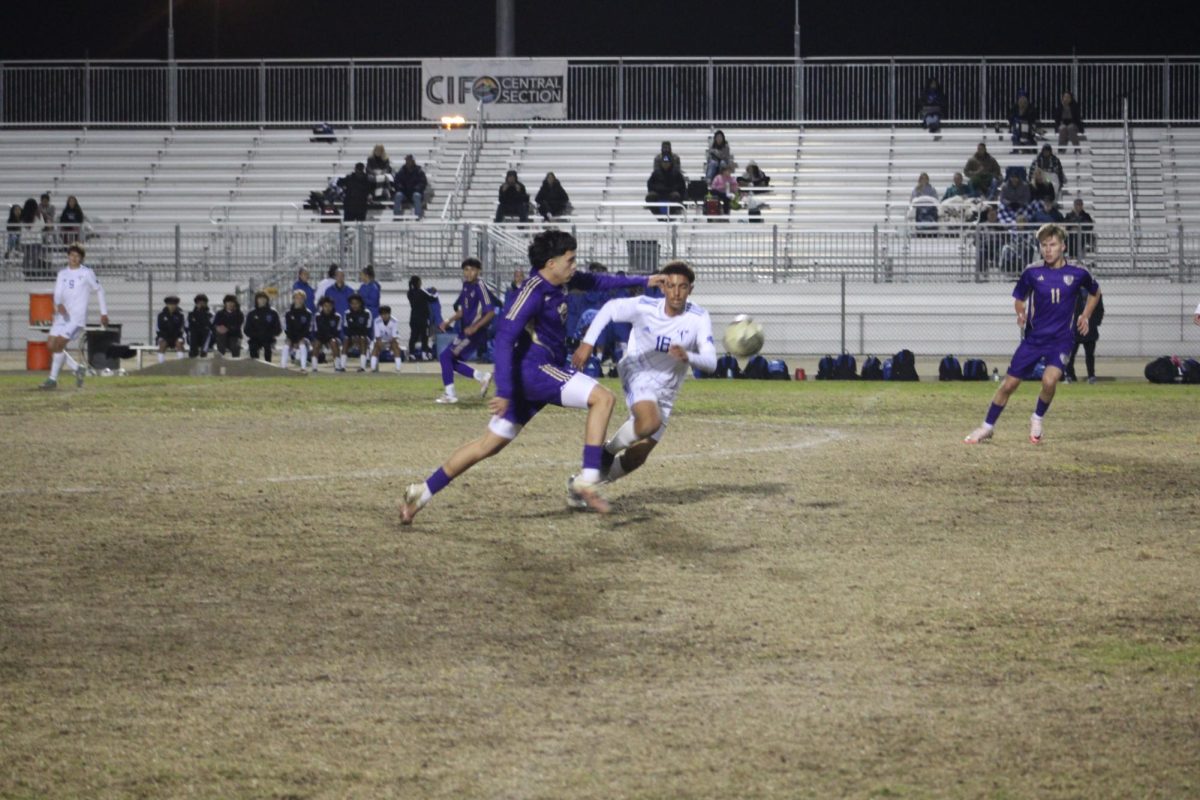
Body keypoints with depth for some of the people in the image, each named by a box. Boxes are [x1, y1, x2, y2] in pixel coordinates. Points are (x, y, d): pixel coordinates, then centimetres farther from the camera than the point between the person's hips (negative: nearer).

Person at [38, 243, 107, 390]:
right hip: (62, 316, 6)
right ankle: (78, 369, 16)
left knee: (58, 345, -16)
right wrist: (58, 304, -21)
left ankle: (53, 379, -7)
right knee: (51, 345, 0)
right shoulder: (62, 273, 11)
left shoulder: (87, 273, -2)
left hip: (77, 317, -6)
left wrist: (104, 313, 9)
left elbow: (99, 290, 7)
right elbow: (58, 293, 3)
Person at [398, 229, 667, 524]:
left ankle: (421, 493, 14)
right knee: (602, 398, -15)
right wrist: (504, 391, -28)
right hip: (533, 369, -9)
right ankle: (588, 480, -19)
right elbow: (504, 338, -23)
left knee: (490, 445, 11)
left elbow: (595, 281, 28)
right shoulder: (534, 292, -18)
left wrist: (643, 281, 29)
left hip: (545, 371, 9)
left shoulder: (558, 283, 9)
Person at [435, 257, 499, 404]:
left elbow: (490, 312, -20)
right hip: (467, 331, 9)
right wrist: (448, 322, 9)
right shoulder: (466, 286, 10)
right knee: (451, 360, 12)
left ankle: (449, 394, -5)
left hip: (476, 333, -9)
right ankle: (482, 377, 19)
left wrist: (475, 327, -27)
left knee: (446, 356, -11)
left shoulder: (480, 287, -16)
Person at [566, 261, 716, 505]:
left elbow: (710, 363, -22)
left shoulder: (699, 318, -16)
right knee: (650, 423, -35)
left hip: (666, 390, 4)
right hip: (638, 373, -3)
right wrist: (587, 343, -8)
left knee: (638, 456, 3)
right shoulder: (644, 307, -17)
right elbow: (609, 309, 0)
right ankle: (609, 450, -6)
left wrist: (687, 357, -43)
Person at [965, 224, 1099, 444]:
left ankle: (1037, 419, 3)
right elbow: (1019, 298, 11)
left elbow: (1095, 293, 15)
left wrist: (1085, 316, 3)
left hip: (1061, 338, -2)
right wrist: (1021, 314, -9)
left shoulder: (1078, 274, -6)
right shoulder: (1032, 273, -5)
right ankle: (987, 427, 21)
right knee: (1009, 384, 3)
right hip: (1033, 337, 2)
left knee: (1049, 380, -26)